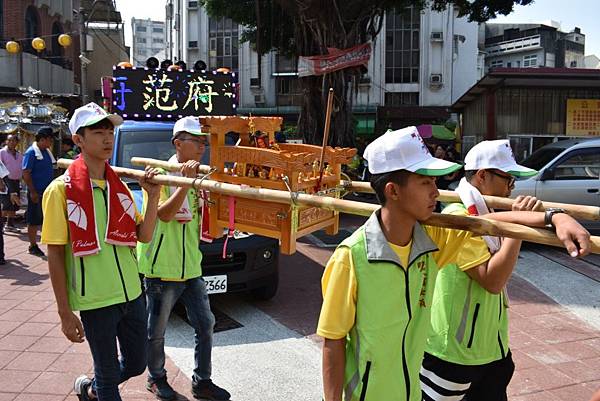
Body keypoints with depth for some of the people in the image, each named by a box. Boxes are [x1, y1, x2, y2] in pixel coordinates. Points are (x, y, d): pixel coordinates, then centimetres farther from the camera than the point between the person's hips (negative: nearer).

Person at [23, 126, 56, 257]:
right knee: (34, 221, 3)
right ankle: (33, 246, 13)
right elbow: (26, 173, -16)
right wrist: (33, 192, -19)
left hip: (48, 192, 7)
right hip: (36, 193, -7)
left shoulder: (47, 151, 11)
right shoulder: (31, 152, -12)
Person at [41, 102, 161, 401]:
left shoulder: (120, 187, 6)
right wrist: (65, 313, -11)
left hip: (132, 295, 6)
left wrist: (152, 197, -11)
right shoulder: (61, 190, -11)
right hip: (95, 301, -6)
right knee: (108, 375, 8)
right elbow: (55, 255, -10)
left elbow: (144, 236, 4)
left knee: (135, 364, 20)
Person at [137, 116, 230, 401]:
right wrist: (186, 182, -31)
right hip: (162, 268, -6)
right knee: (156, 330, 11)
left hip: (191, 267, 7)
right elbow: (164, 214, -24)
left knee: (205, 325, 10)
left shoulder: (200, 176, 9)